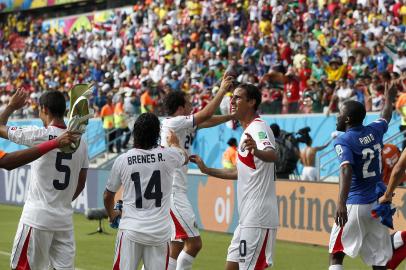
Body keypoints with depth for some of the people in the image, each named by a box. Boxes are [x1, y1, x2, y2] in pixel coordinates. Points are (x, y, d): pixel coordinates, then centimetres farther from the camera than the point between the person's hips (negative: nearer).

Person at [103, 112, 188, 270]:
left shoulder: (122, 160, -1)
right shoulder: (168, 156, -1)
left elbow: (108, 195, 13)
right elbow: (185, 157, 26)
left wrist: (111, 214, 33)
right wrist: (174, 143, 47)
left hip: (130, 229, -1)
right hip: (160, 231, 1)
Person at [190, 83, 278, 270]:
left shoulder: (258, 128, -12)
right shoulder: (248, 130, 19)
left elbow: (273, 155, -34)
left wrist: (256, 151, -55)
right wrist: (207, 170, 32)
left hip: (258, 218, -10)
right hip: (247, 218, 10)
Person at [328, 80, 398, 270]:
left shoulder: (343, 141, -10)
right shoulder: (374, 131, 8)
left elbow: (346, 170, -26)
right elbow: (386, 117, 31)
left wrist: (341, 203, -38)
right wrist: (389, 98, 52)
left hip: (355, 204, -6)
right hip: (378, 203, 6)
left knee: (336, 254, 3)